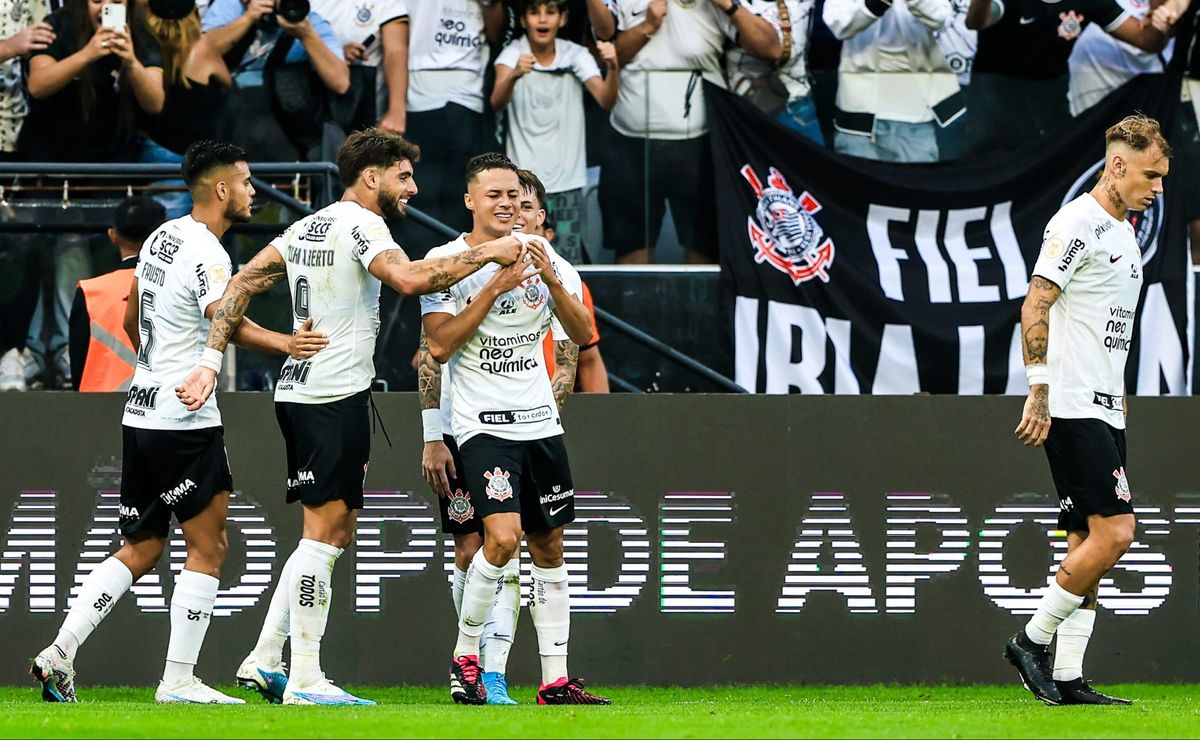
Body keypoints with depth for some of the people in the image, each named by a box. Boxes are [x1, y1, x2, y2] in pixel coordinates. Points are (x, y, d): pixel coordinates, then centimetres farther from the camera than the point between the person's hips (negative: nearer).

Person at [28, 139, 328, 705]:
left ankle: (58, 655, 4)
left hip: (143, 415, 9)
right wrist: (281, 344, -42)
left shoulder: (161, 238, 13)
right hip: (186, 423, -9)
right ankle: (178, 680, 0)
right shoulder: (206, 253, -15)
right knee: (207, 548, 0)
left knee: (140, 551, 13)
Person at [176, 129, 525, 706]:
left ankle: (264, 660, 13)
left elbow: (241, 285, 14)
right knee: (324, 533, -8)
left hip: (298, 393, 9)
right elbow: (411, 279, -27)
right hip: (336, 395, -9)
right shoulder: (359, 223, -10)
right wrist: (488, 253, -19)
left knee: (335, 532, 14)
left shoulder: (307, 227, 17)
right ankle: (304, 680, -8)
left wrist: (211, 361, 10)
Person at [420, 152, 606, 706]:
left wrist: (551, 280, -16)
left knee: (548, 548, 7)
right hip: (483, 425, -5)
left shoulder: (545, 260, 6)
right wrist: (494, 287, -19)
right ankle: (465, 655, -4)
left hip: (540, 421, 5)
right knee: (503, 536, -21)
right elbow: (439, 347, -13)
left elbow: (583, 336, 0)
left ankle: (555, 680, 12)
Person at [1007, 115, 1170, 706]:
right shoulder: (1078, 224, -10)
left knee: (1087, 542, 6)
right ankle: (1032, 640, -6)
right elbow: (1034, 308, -15)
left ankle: (1067, 679, 6)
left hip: (1103, 411, 10)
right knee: (1114, 531, -16)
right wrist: (1040, 391, -19)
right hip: (1072, 410, -10)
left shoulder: (1124, 233, 19)